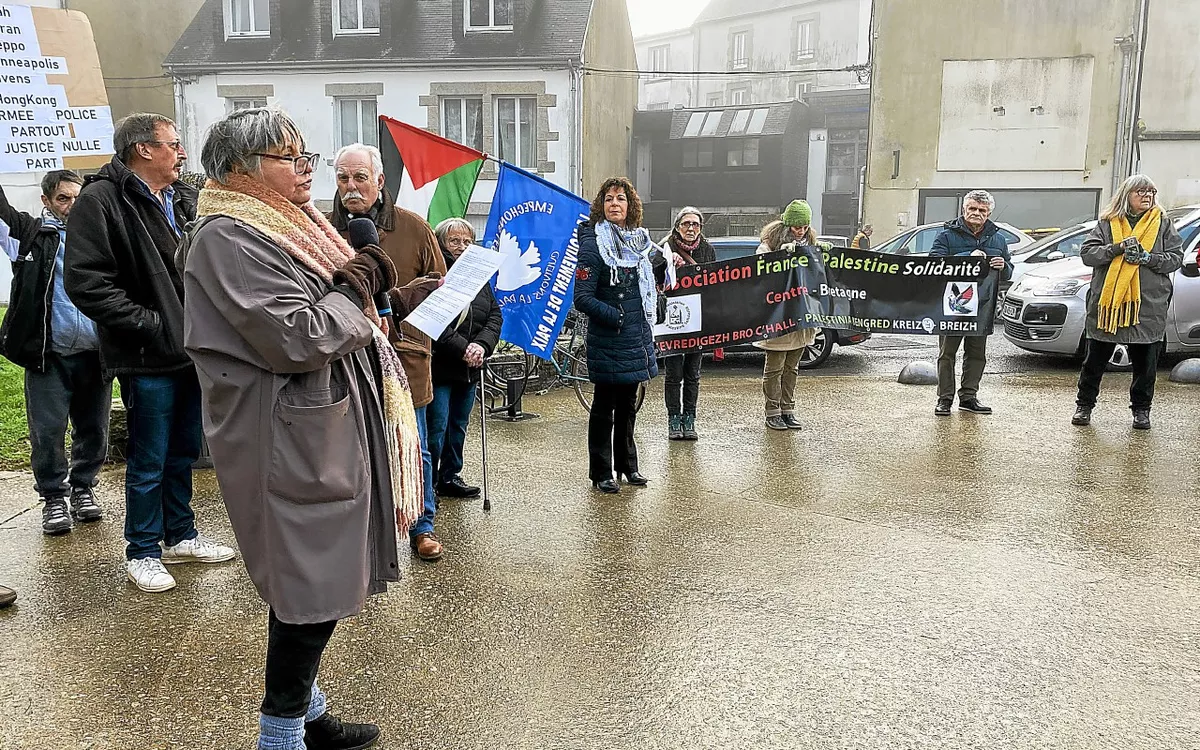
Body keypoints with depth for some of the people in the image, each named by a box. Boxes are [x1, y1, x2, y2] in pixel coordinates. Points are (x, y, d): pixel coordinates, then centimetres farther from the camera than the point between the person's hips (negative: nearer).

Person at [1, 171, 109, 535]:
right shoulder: (30, 233, 6)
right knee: (47, 432, 0)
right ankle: (54, 497, 15)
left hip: (95, 354, 2)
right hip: (48, 354, -2)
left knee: (94, 429, 9)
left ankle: (82, 488, 26)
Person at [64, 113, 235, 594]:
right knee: (148, 462, 4)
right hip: (148, 357, -7)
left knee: (183, 453, 18)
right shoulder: (101, 201, -11)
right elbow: (87, 284, -18)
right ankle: (142, 552, 21)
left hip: (193, 351, 7)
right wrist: (150, 325, -18)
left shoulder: (185, 200, 12)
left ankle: (181, 536, 34)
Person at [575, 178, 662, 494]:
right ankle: (601, 473, 13)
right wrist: (617, 317, -19)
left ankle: (627, 465, 29)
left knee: (628, 405, 17)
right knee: (604, 406, 3)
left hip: (637, 338, 7)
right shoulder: (593, 244, -11)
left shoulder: (641, 240, 10)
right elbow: (582, 298, -16)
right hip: (607, 340, -6)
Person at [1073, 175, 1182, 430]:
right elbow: (1086, 253, -4)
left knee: (1145, 363, 8)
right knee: (1096, 359, 7)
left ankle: (1141, 409, 22)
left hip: (1148, 304, 1)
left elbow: (1176, 258, 1)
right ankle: (1084, 405, 20)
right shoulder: (1108, 223, 4)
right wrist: (1117, 248, -17)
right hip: (1108, 302, -1)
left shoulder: (1162, 223, 6)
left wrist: (1147, 257, -15)